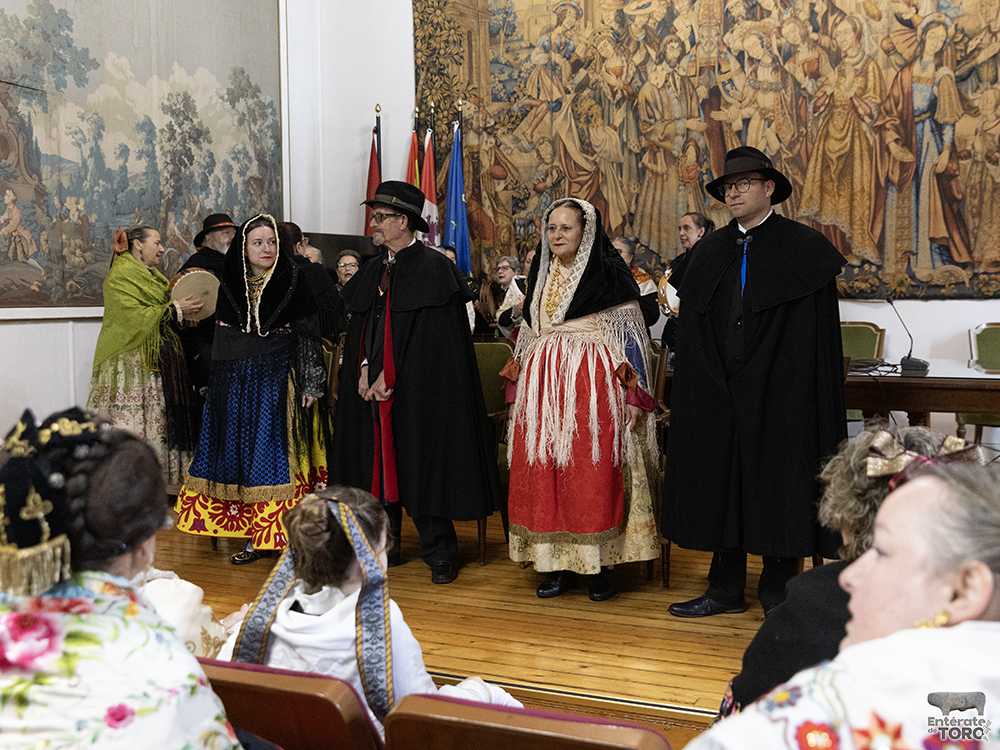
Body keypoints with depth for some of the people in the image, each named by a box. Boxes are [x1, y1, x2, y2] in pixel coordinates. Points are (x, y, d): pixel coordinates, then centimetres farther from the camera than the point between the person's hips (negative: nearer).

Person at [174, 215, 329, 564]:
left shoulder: (293, 283, -2)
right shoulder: (228, 286, 6)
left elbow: (309, 336, -2)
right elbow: (220, 343, 15)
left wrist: (311, 385, -8)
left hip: (279, 382, -4)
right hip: (236, 384, 4)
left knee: (276, 453, -5)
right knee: (240, 452, 5)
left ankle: (284, 538, 1)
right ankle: (252, 539, 13)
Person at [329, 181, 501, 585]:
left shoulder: (432, 268, -8)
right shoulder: (373, 271, 14)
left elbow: (428, 336, -13)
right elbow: (360, 326, 14)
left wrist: (389, 377, -15)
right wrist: (365, 370, -2)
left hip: (416, 390, -7)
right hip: (373, 387, 7)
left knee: (421, 466, -3)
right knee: (378, 464, 9)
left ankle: (438, 554, 8)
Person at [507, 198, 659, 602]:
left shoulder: (609, 275, -1)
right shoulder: (540, 277, 16)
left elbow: (630, 337, -4)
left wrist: (634, 394, -9)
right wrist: (520, 388, 21)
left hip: (593, 385, -5)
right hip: (544, 385, 6)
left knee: (594, 474, -5)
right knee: (544, 474, 2)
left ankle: (601, 563, 5)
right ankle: (557, 562, 10)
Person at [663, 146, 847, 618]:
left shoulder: (804, 248, -3)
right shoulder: (710, 251, 12)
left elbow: (817, 332, -7)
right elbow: (693, 322, 15)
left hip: (779, 396, -5)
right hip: (720, 393, 5)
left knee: (776, 486, 1)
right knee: (720, 483, 8)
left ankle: (778, 591, 15)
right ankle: (726, 589, 20)